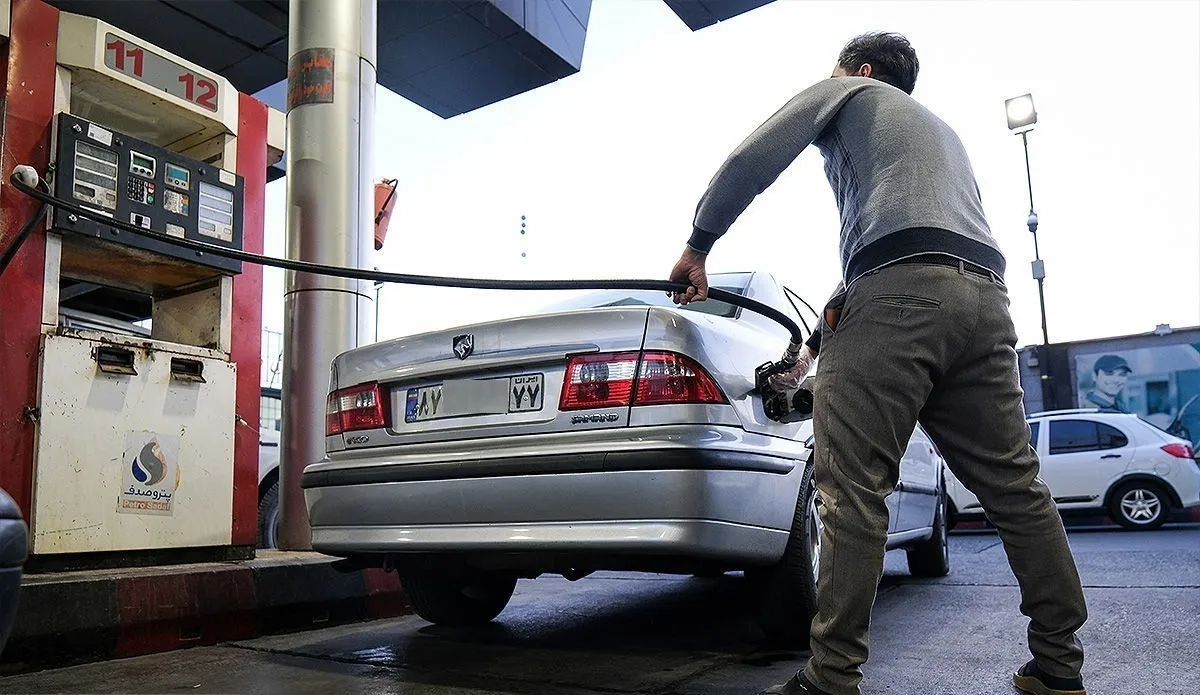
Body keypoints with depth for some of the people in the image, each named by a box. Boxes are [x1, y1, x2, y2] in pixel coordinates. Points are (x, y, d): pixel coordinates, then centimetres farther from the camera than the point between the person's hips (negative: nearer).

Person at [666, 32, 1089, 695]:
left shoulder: (846, 91, 19)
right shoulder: (941, 129, 40)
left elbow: (750, 160, 7)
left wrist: (697, 247, 15)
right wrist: (842, 303, 32)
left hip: (900, 291, -8)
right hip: (985, 294, 8)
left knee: (853, 490, -11)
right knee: (1014, 485, 9)